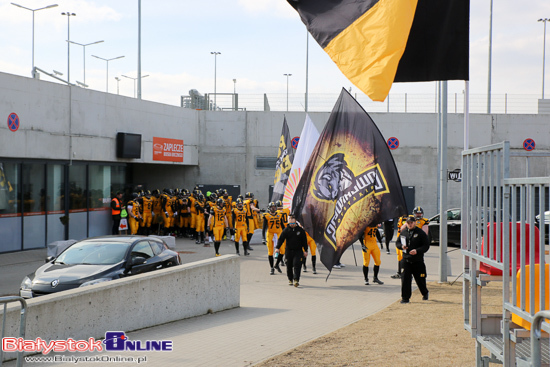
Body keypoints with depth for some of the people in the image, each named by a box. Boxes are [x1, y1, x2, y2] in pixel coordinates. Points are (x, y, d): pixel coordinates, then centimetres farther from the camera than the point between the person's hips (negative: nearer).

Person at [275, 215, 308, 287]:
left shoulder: (300, 230, 3)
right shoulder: (286, 230, 2)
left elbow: (304, 241, 9)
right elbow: (281, 239, -3)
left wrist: (305, 250, 6)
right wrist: (277, 248, -17)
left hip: (298, 251, -1)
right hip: (289, 251, 1)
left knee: (297, 265, -15)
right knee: (289, 266, 7)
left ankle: (296, 280, -19)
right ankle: (290, 279, 23)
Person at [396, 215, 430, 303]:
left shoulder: (421, 233, -4)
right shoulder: (403, 232, 8)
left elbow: (426, 246, -5)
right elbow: (398, 243, 18)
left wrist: (417, 251, -19)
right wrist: (401, 246, -6)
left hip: (418, 260, -2)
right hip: (406, 259, 2)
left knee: (420, 279, 9)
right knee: (405, 279, -5)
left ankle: (425, 293, 36)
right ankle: (405, 297, 2)